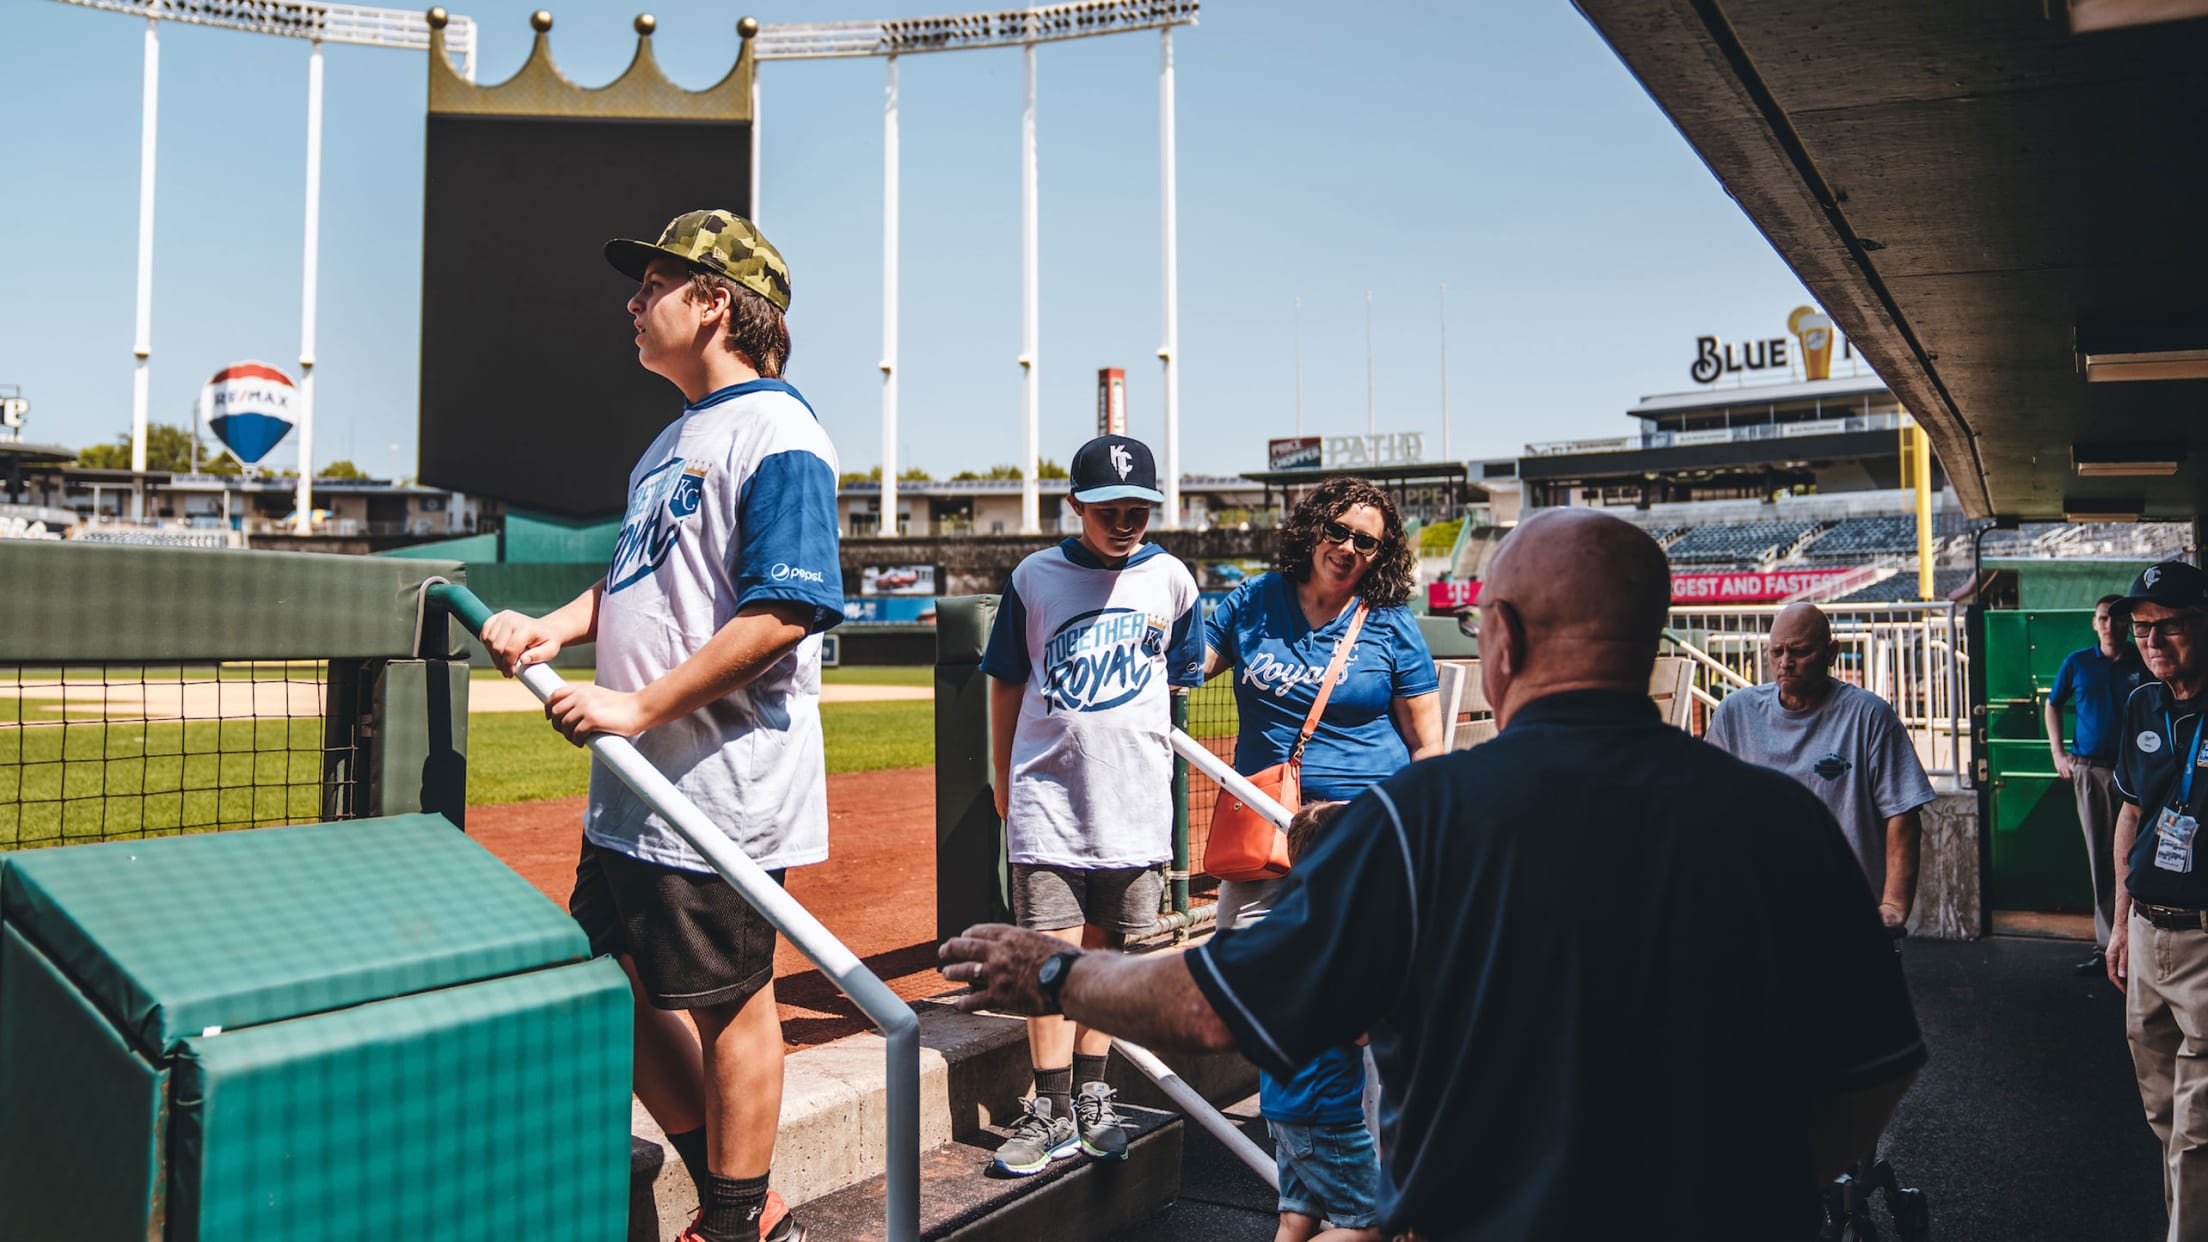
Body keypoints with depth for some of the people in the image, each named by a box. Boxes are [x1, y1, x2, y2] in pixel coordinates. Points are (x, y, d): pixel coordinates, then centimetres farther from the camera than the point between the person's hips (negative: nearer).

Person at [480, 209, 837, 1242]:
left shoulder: (778, 434, -14)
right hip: (634, 784, 10)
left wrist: (640, 704, -22)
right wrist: (556, 628, 5)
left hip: (724, 789, -10)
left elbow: (782, 611, -23)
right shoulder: (673, 440, 17)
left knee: (728, 1002, 4)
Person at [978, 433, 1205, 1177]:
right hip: (1046, 793, -1)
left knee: (1104, 952, 11)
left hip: (1135, 800, 2)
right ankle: (1052, 1113, 7)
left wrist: (1120, 721, 7)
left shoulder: (1170, 579, 2)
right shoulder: (1035, 578, -1)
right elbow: (1007, 683, 6)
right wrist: (1003, 781, 9)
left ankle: (1091, 1098, 24)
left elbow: (1182, 674, 15)